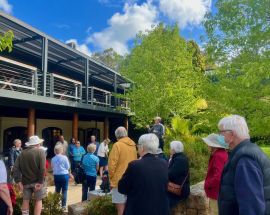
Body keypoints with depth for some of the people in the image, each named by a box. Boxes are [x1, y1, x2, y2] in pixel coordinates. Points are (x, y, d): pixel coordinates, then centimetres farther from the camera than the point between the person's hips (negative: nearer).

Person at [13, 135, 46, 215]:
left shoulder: (22, 153, 2)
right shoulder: (40, 152, -9)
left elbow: (15, 169, -2)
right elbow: (42, 168, -19)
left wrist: (18, 181, 0)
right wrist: (40, 181, -14)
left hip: (26, 181, 3)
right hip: (37, 181, -3)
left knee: (25, 200, 17)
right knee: (38, 200, 9)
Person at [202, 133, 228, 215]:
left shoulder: (218, 156, -22)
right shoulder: (223, 154, 10)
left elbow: (218, 177, -29)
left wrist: (207, 184, -14)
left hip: (217, 193, -10)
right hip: (219, 192, 10)